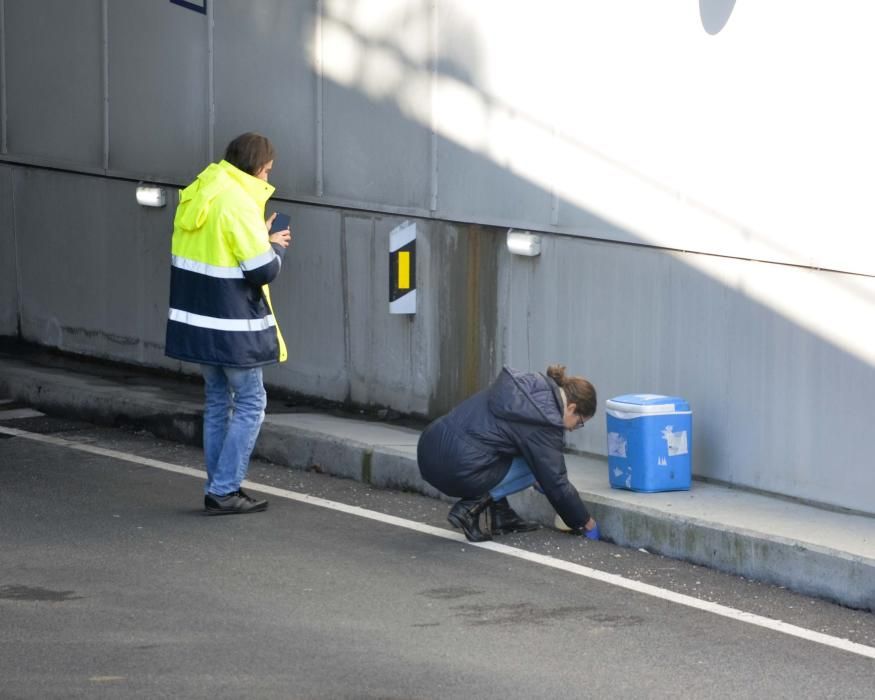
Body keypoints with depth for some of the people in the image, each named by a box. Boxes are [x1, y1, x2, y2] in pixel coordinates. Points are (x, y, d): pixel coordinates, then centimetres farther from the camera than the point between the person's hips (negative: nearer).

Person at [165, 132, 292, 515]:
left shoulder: (196, 195, 8)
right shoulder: (238, 203, -18)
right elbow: (263, 270, -19)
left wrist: (261, 237, 11)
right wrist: (276, 246, 1)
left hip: (197, 320, 8)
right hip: (233, 326, -8)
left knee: (217, 402, 16)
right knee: (250, 403, 2)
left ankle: (219, 489, 18)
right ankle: (225, 490, -1)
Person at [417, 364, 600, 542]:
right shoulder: (545, 421, -8)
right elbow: (556, 483, -2)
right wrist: (586, 523, 12)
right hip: (456, 470, -9)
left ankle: (501, 515, 20)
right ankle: (471, 507, -2)